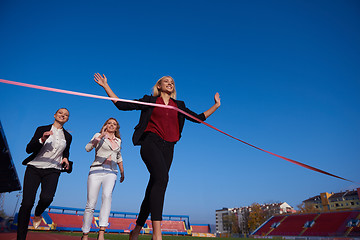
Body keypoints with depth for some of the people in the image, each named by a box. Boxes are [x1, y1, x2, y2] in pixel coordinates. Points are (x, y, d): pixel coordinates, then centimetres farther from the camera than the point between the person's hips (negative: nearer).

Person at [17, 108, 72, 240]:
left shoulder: (68, 136, 15)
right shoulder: (42, 129, 7)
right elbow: (29, 149, -1)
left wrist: (65, 159, 3)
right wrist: (42, 140, -17)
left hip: (52, 171, 1)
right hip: (34, 168, -1)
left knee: (47, 198, -23)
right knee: (27, 203, -9)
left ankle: (38, 214, 13)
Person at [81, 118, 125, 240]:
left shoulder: (118, 141, 19)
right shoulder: (98, 136, 8)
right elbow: (88, 148, -10)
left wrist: (122, 172, 34)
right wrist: (101, 136, -17)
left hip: (111, 172, 2)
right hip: (96, 170, -2)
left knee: (107, 195, -27)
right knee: (91, 204, -5)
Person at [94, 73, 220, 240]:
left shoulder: (179, 106, 21)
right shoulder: (149, 101, 13)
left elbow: (199, 118, 24)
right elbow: (122, 105, 10)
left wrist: (216, 105, 27)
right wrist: (106, 86, 9)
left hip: (167, 148, 4)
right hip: (150, 143, -4)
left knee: (154, 187, 3)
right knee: (162, 177, -29)